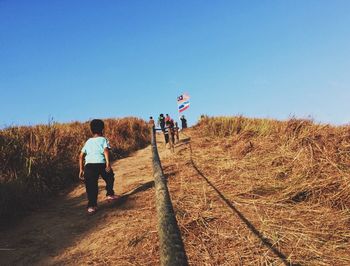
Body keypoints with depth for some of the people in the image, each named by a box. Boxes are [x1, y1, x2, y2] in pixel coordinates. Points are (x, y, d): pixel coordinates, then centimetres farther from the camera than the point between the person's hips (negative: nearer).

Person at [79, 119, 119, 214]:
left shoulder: (88, 141, 24)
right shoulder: (103, 139, 13)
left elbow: (81, 156, 20)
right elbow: (106, 150, -7)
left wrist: (81, 169, 23)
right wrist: (108, 164, -16)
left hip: (88, 164, 3)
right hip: (100, 163, -3)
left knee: (91, 186, 1)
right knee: (109, 177, 26)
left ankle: (92, 205, -7)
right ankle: (110, 194, 32)